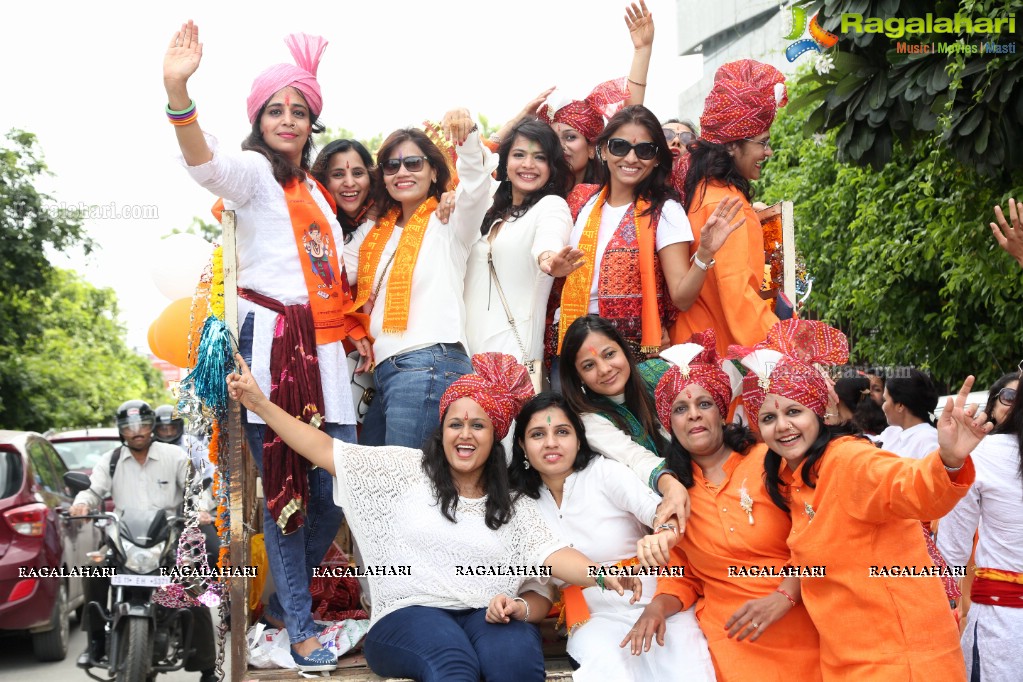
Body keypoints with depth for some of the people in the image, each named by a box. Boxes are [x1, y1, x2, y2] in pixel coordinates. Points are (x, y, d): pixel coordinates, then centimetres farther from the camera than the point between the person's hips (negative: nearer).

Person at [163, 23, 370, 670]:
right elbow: (205, 161, -23)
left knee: (341, 485, 3)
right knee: (284, 484, -4)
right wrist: (178, 91, -39)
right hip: (274, 343, -7)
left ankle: (285, 599, 24)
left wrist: (357, 333, 19)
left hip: (326, 348, 7)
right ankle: (300, 627, 8)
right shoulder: (253, 173, 1)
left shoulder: (315, 191, 24)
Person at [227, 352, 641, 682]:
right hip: (409, 614, -1)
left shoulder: (515, 505, 14)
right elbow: (326, 451, 9)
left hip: (489, 617, 2)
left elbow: (551, 555, 0)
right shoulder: (409, 471, 12)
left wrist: (601, 575, -22)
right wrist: (259, 403, 3)